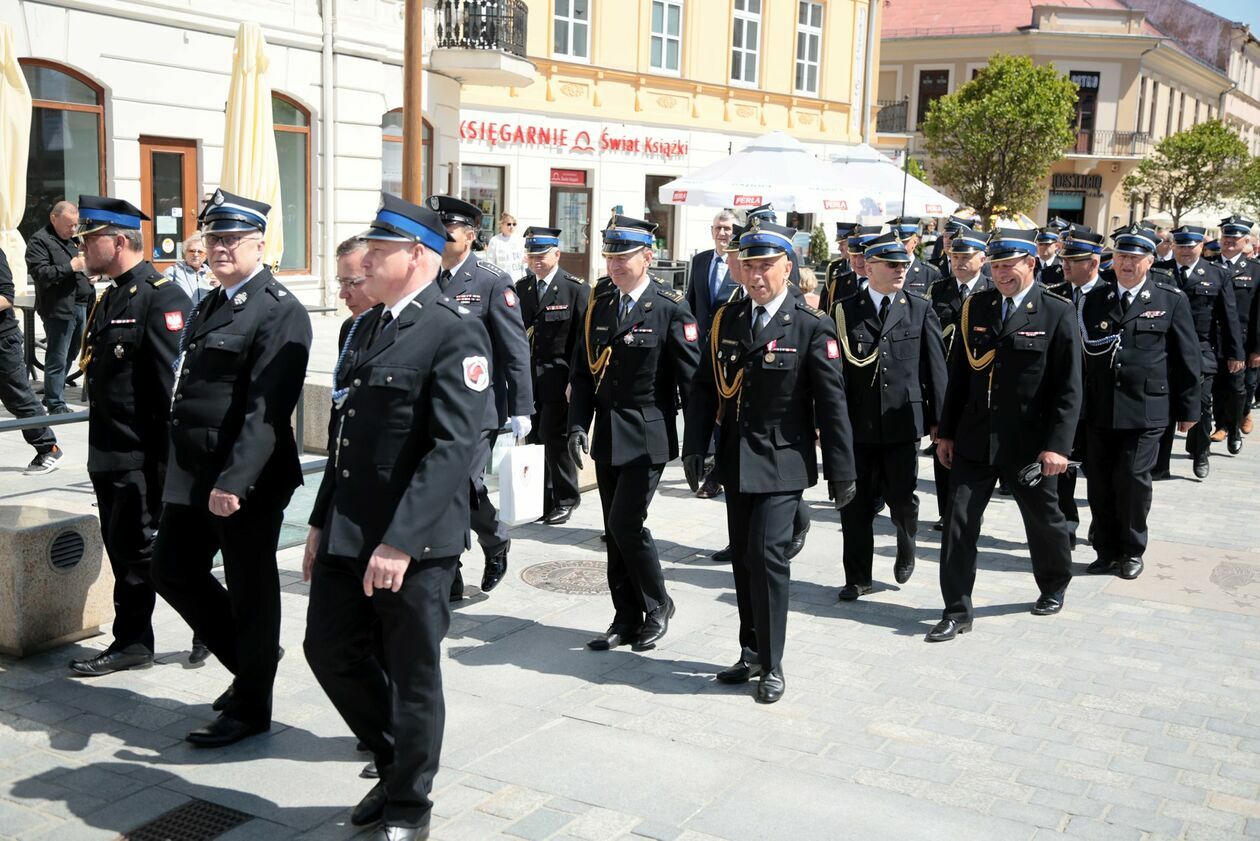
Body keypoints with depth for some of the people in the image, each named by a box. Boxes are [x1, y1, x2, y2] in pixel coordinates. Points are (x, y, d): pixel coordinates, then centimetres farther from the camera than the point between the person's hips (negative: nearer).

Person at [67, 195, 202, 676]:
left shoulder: (162, 298, -15)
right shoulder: (111, 298, 14)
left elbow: (176, 384, -21)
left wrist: (168, 462, -23)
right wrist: (100, 449, 19)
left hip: (141, 458, -9)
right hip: (108, 455, 9)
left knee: (142, 554, -2)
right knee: (125, 552, 15)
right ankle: (131, 643, 24)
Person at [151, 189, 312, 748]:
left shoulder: (279, 312, -14)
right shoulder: (209, 306, 15)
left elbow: (267, 411, -22)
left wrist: (234, 482, -27)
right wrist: (177, 466, 17)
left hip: (246, 481, -9)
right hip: (193, 476, 9)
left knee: (250, 591, 4)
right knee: (173, 570, 16)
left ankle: (250, 707, 21)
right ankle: (249, 661, 34)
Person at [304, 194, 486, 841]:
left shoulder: (455, 330, -13)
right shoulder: (367, 326, 14)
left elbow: (453, 446, -21)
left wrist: (400, 541, -25)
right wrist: (321, 523, 16)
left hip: (416, 540, -8)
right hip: (347, 533, 8)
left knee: (411, 675, 6)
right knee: (329, 649, 14)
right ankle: (395, 763, 37)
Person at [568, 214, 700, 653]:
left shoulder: (671, 310, -9)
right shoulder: (598, 306, 8)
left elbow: (692, 380, -10)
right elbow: (582, 373, 10)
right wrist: (577, 426, -1)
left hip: (648, 437, -6)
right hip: (607, 436, 6)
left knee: (626, 524, -11)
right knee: (616, 531, 10)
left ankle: (658, 605, 12)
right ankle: (627, 619, 22)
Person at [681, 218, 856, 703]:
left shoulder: (811, 327, -9)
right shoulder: (727, 320, 6)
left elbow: (831, 403, -9)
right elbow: (705, 389, 8)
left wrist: (841, 472, -9)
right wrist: (694, 449, 1)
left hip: (781, 463, -5)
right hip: (736, 462, 5)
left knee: (767, 554, -11)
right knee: (743, 558, 12)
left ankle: (771, 666, 2)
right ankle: (752, 653, 26)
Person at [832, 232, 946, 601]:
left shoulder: (920, 310, 4)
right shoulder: (846, 310, 2)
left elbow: (935, 366, 3)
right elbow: (835, 366, 1)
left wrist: (937, 418, 0)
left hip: (903, 422, 0)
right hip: (857, 423, 0)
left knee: (902, 498, 3)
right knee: (856, 505, 6)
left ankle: (906, 547, 36)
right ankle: (857, 578, 19)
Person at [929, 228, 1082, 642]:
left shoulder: (1057, 313, -8)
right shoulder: (975, 307, 3)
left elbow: (1069, 388, -10)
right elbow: (959, 374, 8)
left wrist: (1057, 444, -17)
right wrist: (946, 432, 6)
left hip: (1029, 444, -3)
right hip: (975, 440, 3)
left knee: (1044, 521, 15)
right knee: (958, 521, -2)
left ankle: (1054, 588, 42)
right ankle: (957, 610, 8)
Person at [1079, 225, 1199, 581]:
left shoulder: (1171, 300, 1)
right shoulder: (1093, 298, 9)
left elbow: (1187, 357, 3)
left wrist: (1187, 408, 3)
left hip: (1145, 409, -3)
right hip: (1100, 409, 3)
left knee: (1133, 479, -3)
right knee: (1100, 482, 6)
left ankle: (1132, 551, 16)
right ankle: (1107, 551, 20)